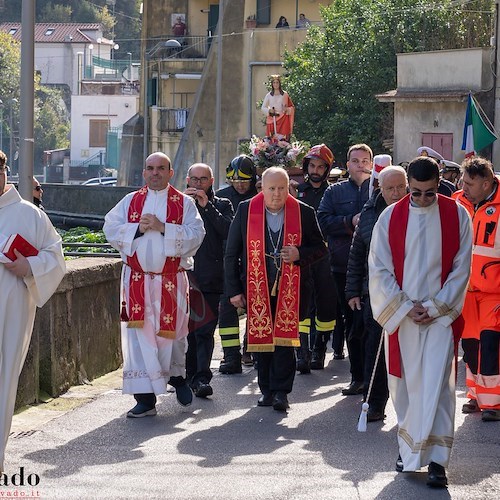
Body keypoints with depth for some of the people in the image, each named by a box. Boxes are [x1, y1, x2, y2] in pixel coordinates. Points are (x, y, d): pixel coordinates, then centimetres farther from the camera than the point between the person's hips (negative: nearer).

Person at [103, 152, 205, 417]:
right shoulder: (131, 201, 10)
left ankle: (176, 375, 36)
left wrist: (163, 228, -18)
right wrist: (137, 228, -13)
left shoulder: (184, 203, 3)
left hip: (171, 281, -1)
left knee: (171, 331, 6)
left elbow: (195, 235, -9)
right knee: (139, 335, -4)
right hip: (136, 279, 1)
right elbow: (111, 228, 3)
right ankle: (145, 397, -2)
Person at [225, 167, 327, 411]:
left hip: (290, 288, -1)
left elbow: (320, 248, 8)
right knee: (261, 337, 5)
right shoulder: (246, 210, 1)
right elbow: (232, 254, 5)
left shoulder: (304, 213, 1)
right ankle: (266, 389, 16)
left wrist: (299, 254, -13)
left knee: (284, 337, -5)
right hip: (256, 288, 1)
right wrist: (234, 289, 1)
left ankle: (281, 391, 0)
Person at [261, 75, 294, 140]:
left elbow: (292, 107, 10)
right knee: (273, 139, -7)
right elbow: (263, 108, 9)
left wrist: (287, 109, -11)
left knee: (282, 137, -11)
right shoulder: (269, 95, 8)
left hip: (282, 120, -1)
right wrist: (269, 110, -10)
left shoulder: (284, 94, 5)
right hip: (271, 120, 1)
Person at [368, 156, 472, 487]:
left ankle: (436, 459, -11)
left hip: (441, 314, -2)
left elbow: (461, 269, -1)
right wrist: (405, 307, -8)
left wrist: (434, 307, -8)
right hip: (400, 315, 2)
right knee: (404, 383, 8)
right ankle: (409, 448, 23)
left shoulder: (457, 215, -2)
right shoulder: (391, 217, 0)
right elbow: (379, 270, 0)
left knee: (437, 384, -9)